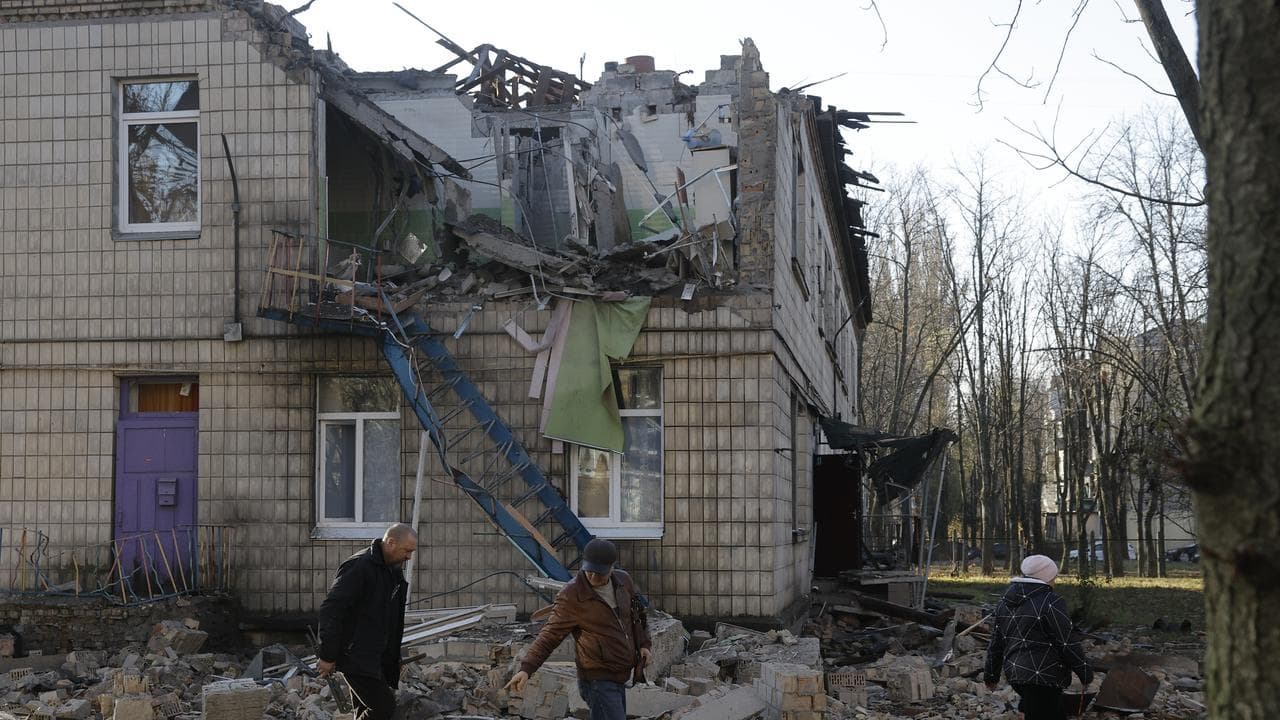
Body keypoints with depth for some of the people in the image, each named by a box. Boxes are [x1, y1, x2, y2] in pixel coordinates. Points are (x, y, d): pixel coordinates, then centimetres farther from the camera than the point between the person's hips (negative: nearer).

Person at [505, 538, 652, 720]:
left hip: (619, 678, 7)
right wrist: (527, 668, -21)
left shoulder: (623, 581, 2)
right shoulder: (571, 596, -16)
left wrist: (643, 644, 11)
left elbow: (636, 613, 20)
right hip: (598, 680, -7)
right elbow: (550, 635, -13)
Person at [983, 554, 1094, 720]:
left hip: (1014, 673, 8)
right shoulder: (1051, 603, -13)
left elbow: (996, 642, 14)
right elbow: (1067, 644, -12)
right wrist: (1085, 673, -1)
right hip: (1043, 677, -8)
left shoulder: (1006, 602, 9)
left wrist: (991, 675, 22)